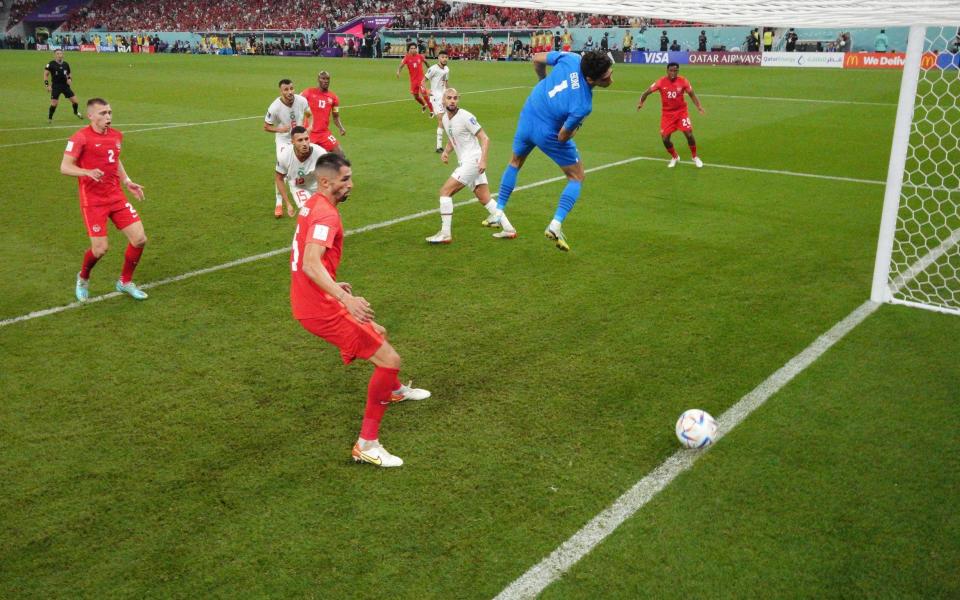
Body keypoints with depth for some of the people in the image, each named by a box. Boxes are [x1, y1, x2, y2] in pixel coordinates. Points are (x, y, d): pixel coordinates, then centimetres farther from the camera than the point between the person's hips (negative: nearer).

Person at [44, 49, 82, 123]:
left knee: (74, 100, 3)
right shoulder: (51, 64, -7)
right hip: (56, 86, -4)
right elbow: (46, 74, -4)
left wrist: (70, 79, -4)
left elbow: (69, 74, 18)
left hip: (65, 85, 4)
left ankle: (76, 113, 32)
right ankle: (49, 118, 10)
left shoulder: (66, 64, 4)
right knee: (54, 103, -8)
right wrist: (47, 85, -10)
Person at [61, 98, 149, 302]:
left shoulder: (116, 135, 9)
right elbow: (65, 167, -13)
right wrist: (88, 172, -31)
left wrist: (127, 182, 13)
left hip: (116, 197, 6)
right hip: (93, 201, -6)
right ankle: (83, 278, 25)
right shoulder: (80, 138, -11)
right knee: (100, 248, -9)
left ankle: (125, 282, 18)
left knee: (139, 239, -3)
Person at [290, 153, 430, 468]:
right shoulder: (326, 214, -19)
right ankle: (366, 445, -3)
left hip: (312, 300, 10)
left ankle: (393, 390, 58)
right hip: (320, 310, -10)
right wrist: (346, 298, -43)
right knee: (390, 360, -9)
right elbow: (311, 264, -34)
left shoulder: (312, 205, 13)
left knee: (378, 334, 30)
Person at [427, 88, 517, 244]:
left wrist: (483, 160, -24)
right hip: (465, 162, 9)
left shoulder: (465, 116, -12)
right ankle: (508, 229, 13)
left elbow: (485, 138, -13)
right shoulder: (445, 118, 12)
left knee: (445, 191, -10)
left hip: (473, 161, -9)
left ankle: (445, 234, -7)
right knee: (485, 199, 9)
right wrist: (446, 152, 5)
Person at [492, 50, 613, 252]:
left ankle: (498, 214, 33)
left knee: (515, 163, 29)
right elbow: (563, 137, -21)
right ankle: (556, 225, -1)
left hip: (526, 117, 6)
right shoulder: (583, 104, -32)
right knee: (576, 177, 12)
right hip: (549, 134, -6)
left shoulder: (571, 58, -19)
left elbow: (537, 59, -2)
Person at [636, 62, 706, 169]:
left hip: (681, 111, -1)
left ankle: (695, 157, 13)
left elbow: (692, 94, -2)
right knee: (665, 138, -6)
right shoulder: (661, 82, -11)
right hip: (667, 113, 1)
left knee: (689, 134, -12)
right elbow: (647, 92, -4)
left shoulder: (683, 81, -10)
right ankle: (674, 157, 24)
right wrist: (641, 102, -19)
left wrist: (699, 106, -15)